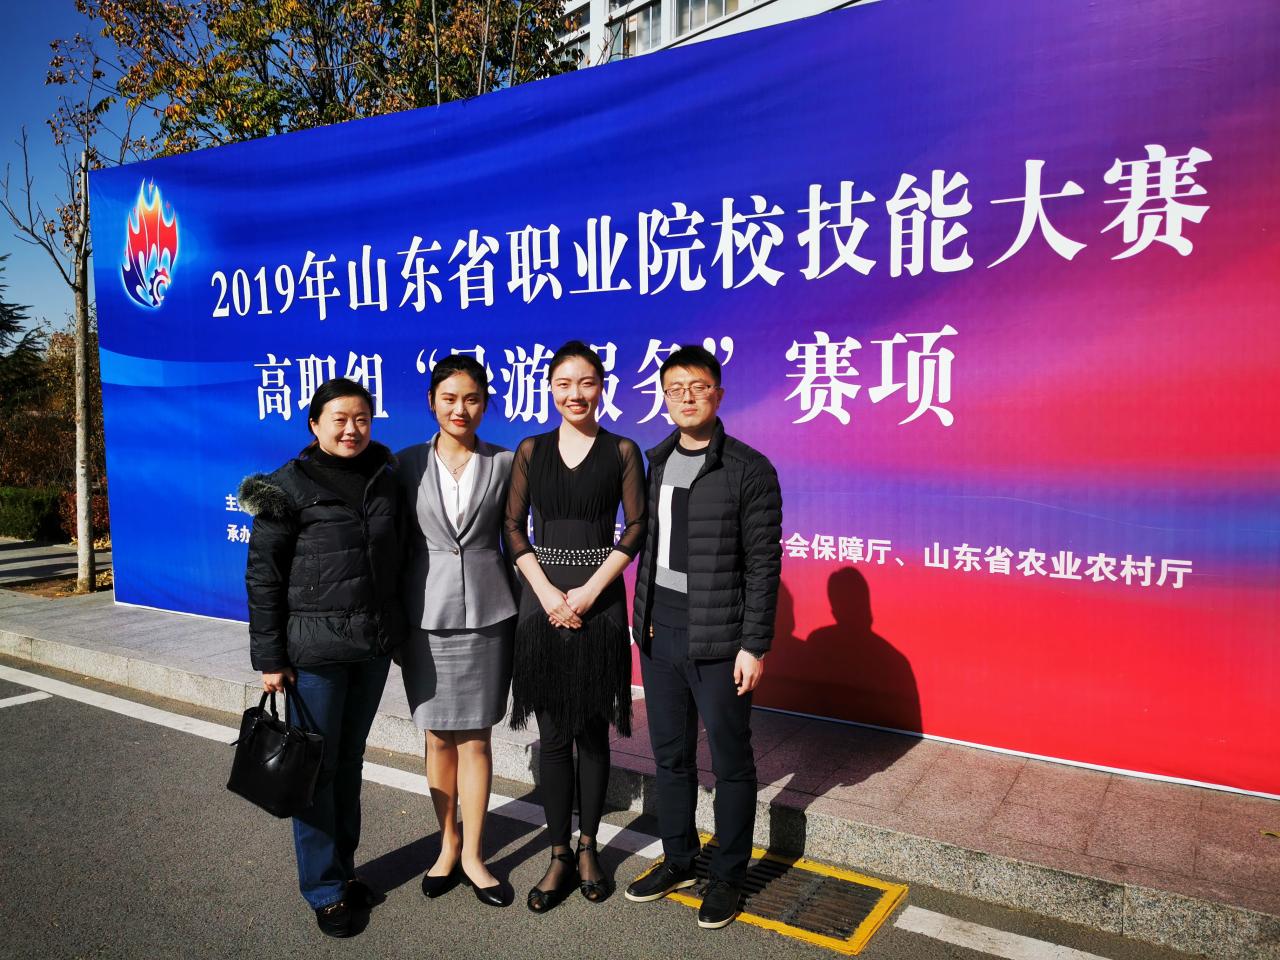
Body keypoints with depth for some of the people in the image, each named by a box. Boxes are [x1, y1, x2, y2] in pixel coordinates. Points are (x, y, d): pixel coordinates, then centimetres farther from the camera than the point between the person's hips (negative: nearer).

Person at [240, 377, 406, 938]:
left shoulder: (384, 478, 6)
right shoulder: (288, 487, -8)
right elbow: (263, 575, -7)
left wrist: (397, 632, 11)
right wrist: (270, 657, -8)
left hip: (374, 645, 5)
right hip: (314, 649, -4)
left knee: (350, 760, 17)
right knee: (316, 766, 6)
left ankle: (344, 866, 33)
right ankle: (325, 888, 22)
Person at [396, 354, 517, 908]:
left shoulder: (504, 463, 1)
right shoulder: (408, 464, 2)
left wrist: (522, 611, 2)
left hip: (485, 615, -1)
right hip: (426, 616, 1)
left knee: (475, 737, 6)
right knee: (438, 736, 11)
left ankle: (472, 854, 21)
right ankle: (448, 843, 29)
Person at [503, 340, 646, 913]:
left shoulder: (622, 451, 1)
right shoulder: (530, 451, 6)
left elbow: (636, 528, -3)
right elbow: (514, 527, 3)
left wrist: (589, 592, -11)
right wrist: (547, 593, -9)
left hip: (599, 602, -1)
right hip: (541, 601, 1)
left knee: (593, 733, 9)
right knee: (553, 737, 7)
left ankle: (587, 848, 26)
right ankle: (559, 856, 20)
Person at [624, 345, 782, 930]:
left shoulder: (749, 470, -9)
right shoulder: (656, 464, 9)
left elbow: (763, 564, -11)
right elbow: (648, 546, 12)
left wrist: (755, 646, -13)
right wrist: (643, 619, 9)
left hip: (717, 639, -5)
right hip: (659, 633, 5)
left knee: (730, 763, 8)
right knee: (670, 756, 16)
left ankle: (727, 876, 25)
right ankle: (677, 860, 33)